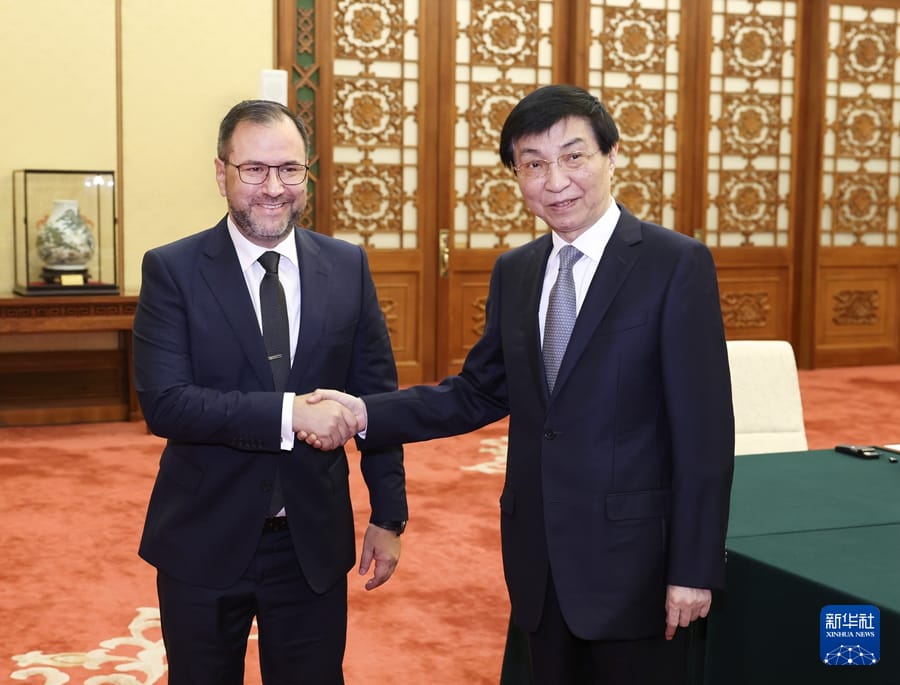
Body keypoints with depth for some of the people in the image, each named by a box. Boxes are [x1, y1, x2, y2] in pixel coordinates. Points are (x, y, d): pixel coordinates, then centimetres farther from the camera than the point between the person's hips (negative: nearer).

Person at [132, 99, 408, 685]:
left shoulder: (348, 267, 1)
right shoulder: (172, 270, -8)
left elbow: (376, 394, 5)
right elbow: (164, 403, -18)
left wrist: (389, 515, 4)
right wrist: (289, 413, -26)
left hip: (315, 542, 2)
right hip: (205, 543, -2)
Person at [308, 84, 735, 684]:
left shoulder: (677, 264, -11)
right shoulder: (514, 272, 8)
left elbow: (704, 428, -13)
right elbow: (482, 392, 9)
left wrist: (695, 568, -14)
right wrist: (367, 412, -4)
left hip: (632, 552, -5)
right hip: (539, 556, 5)